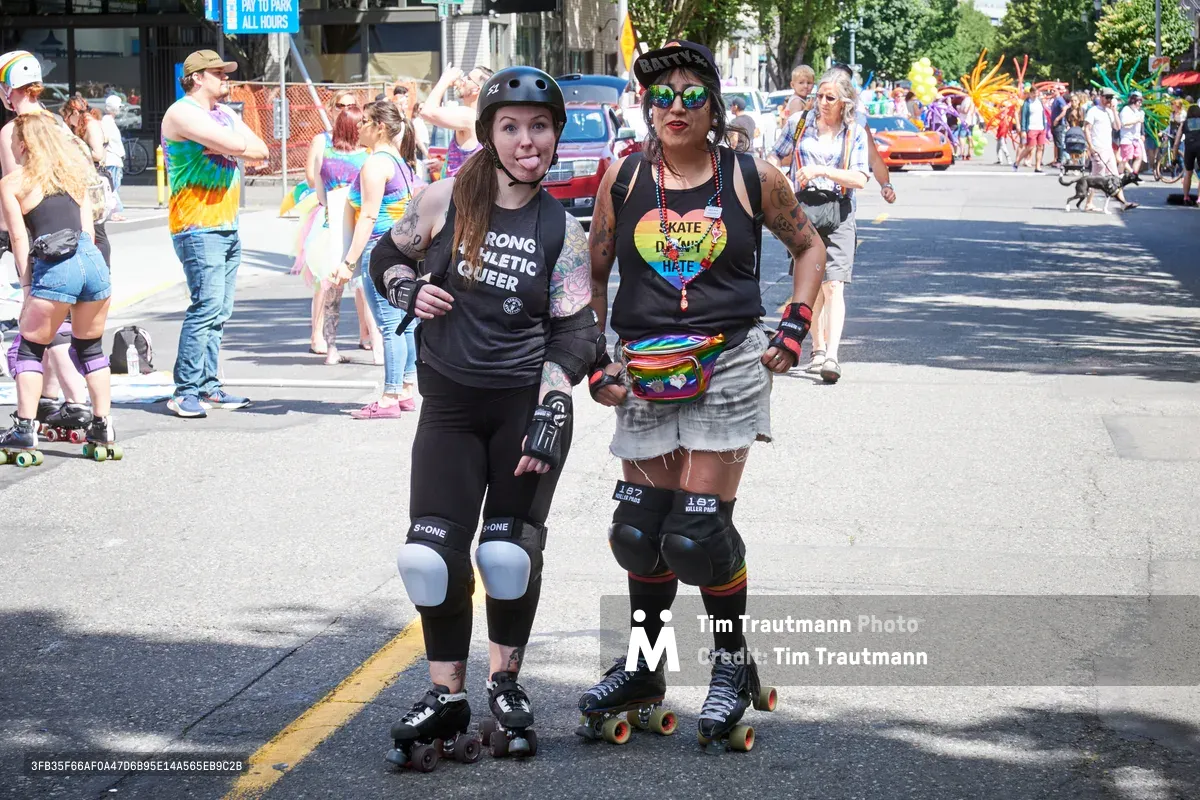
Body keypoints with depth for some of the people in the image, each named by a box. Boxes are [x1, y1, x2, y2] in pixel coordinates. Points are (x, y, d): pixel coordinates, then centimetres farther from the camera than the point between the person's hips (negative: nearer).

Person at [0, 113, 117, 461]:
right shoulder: (74, 174, 22)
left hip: (54, 269, -5)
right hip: (94, 261, 5)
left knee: (29, 350, 9)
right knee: (90, 348, 19)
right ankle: (103, 426, 16)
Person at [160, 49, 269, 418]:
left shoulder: (226, 114, 19)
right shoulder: (183, 113, -10)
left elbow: (260, 150, 8)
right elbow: (237, 144, -21)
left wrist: (228, 146, -7)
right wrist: (233, 144, 1)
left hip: (228, 226, 9)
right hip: (198, 226, -9)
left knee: (219, 311, 7)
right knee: (207, 305, -14)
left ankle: (208, 386, 11)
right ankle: (185, 391, -12)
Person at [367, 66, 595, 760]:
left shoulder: (562, 229, -1)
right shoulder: (447, 200, 0)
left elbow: (574, 331, -4)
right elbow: (387, 258, 16)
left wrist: (550, 414, -15)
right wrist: (407, 291, -6)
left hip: (529, 402, -1)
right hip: (450, 402, 1)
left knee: (511, 550, -1)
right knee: (432, 551, -7)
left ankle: (507, 683, 21)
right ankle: (446, 696, 7)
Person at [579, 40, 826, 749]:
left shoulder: (752, 178, -1)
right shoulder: (625, 178, 3)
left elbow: (809, 246, 15)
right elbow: (594, 275, 12)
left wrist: (795, 325, 4)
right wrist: (596, 363, 5)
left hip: (729, 367, -3)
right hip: (646, 374, 3)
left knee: (699, 527, -9)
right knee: (640, 527, 5)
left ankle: (734, 664, 12)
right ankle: (643, 668, 24)